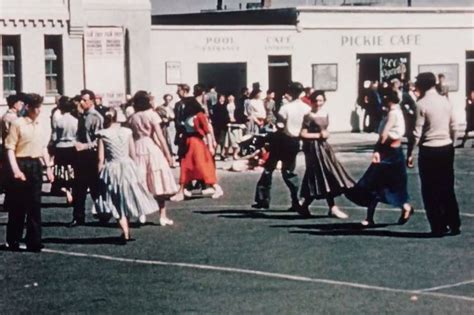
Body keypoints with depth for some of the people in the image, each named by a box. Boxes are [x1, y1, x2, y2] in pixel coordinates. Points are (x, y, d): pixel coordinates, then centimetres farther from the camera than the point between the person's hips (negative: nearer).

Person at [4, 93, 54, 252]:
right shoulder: (18, 124, -9)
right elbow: (10, 148, -11)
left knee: (35, 205, 5)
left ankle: (33, 242, 9)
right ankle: (13, 241, 15)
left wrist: (48, 167, 12)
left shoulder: (41, 126, 9)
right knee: (17, 205, 3)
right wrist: (15, 169, -19)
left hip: (36, 166, 5)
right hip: (21, 164, -5)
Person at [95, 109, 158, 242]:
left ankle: (126, 233, -4)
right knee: (128, 198, 18)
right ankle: (127, 230, 20)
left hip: (111, 168, -3)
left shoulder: (103, 134, -7)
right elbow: (133, 154, 3)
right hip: (128, 166, 3)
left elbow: (101, 158, -7)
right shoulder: (126, 132, 0)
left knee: (117, 202, 6)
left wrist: (100, 174, 1)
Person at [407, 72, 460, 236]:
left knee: (431, 191, 4)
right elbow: (453, 127, 8)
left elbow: (417, 133, -14)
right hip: (447, 149, 6)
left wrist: (410, 153, -6)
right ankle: (454, 225, 16)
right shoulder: (446, 101, 5)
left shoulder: (422, 104, -12)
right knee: (447, 189, 14)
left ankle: (439, 227, 6)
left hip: (429, 151, -6)